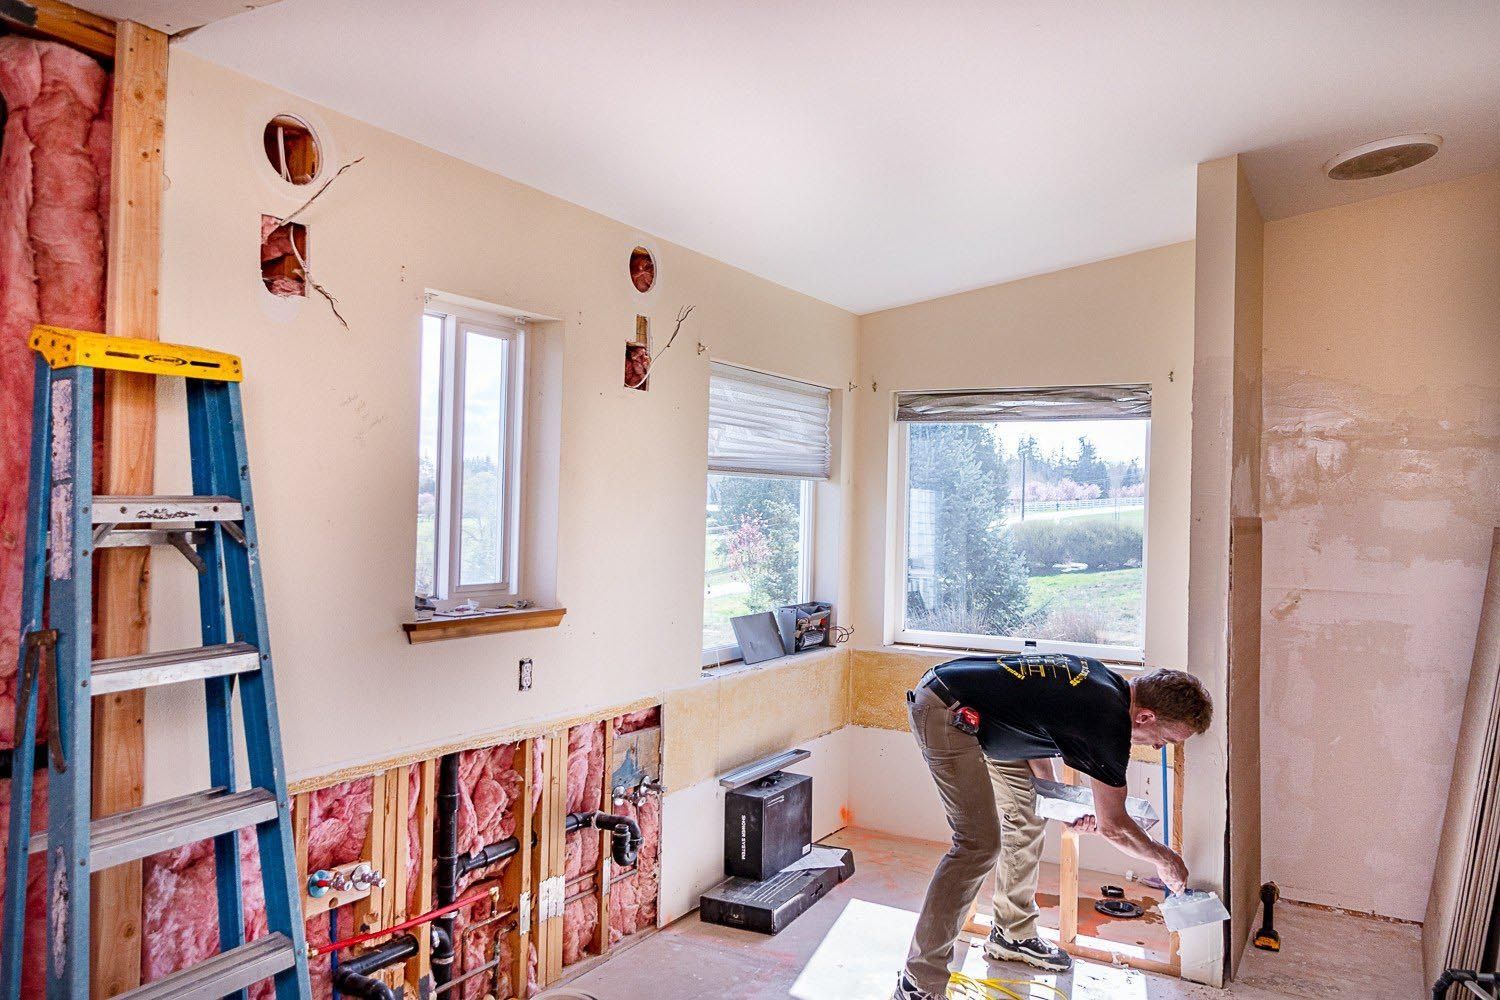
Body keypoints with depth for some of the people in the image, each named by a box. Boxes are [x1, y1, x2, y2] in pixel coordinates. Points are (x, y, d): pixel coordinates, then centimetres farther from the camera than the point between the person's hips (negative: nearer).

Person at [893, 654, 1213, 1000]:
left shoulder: (1105, 683, 9)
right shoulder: (1110, 722, -16)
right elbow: (1112, 826, -2)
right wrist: (1165, 859, 16)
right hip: (944, 710, -10)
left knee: (1028, 815, 16)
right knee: (980, 843, -13)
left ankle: (1012, 935, 31)